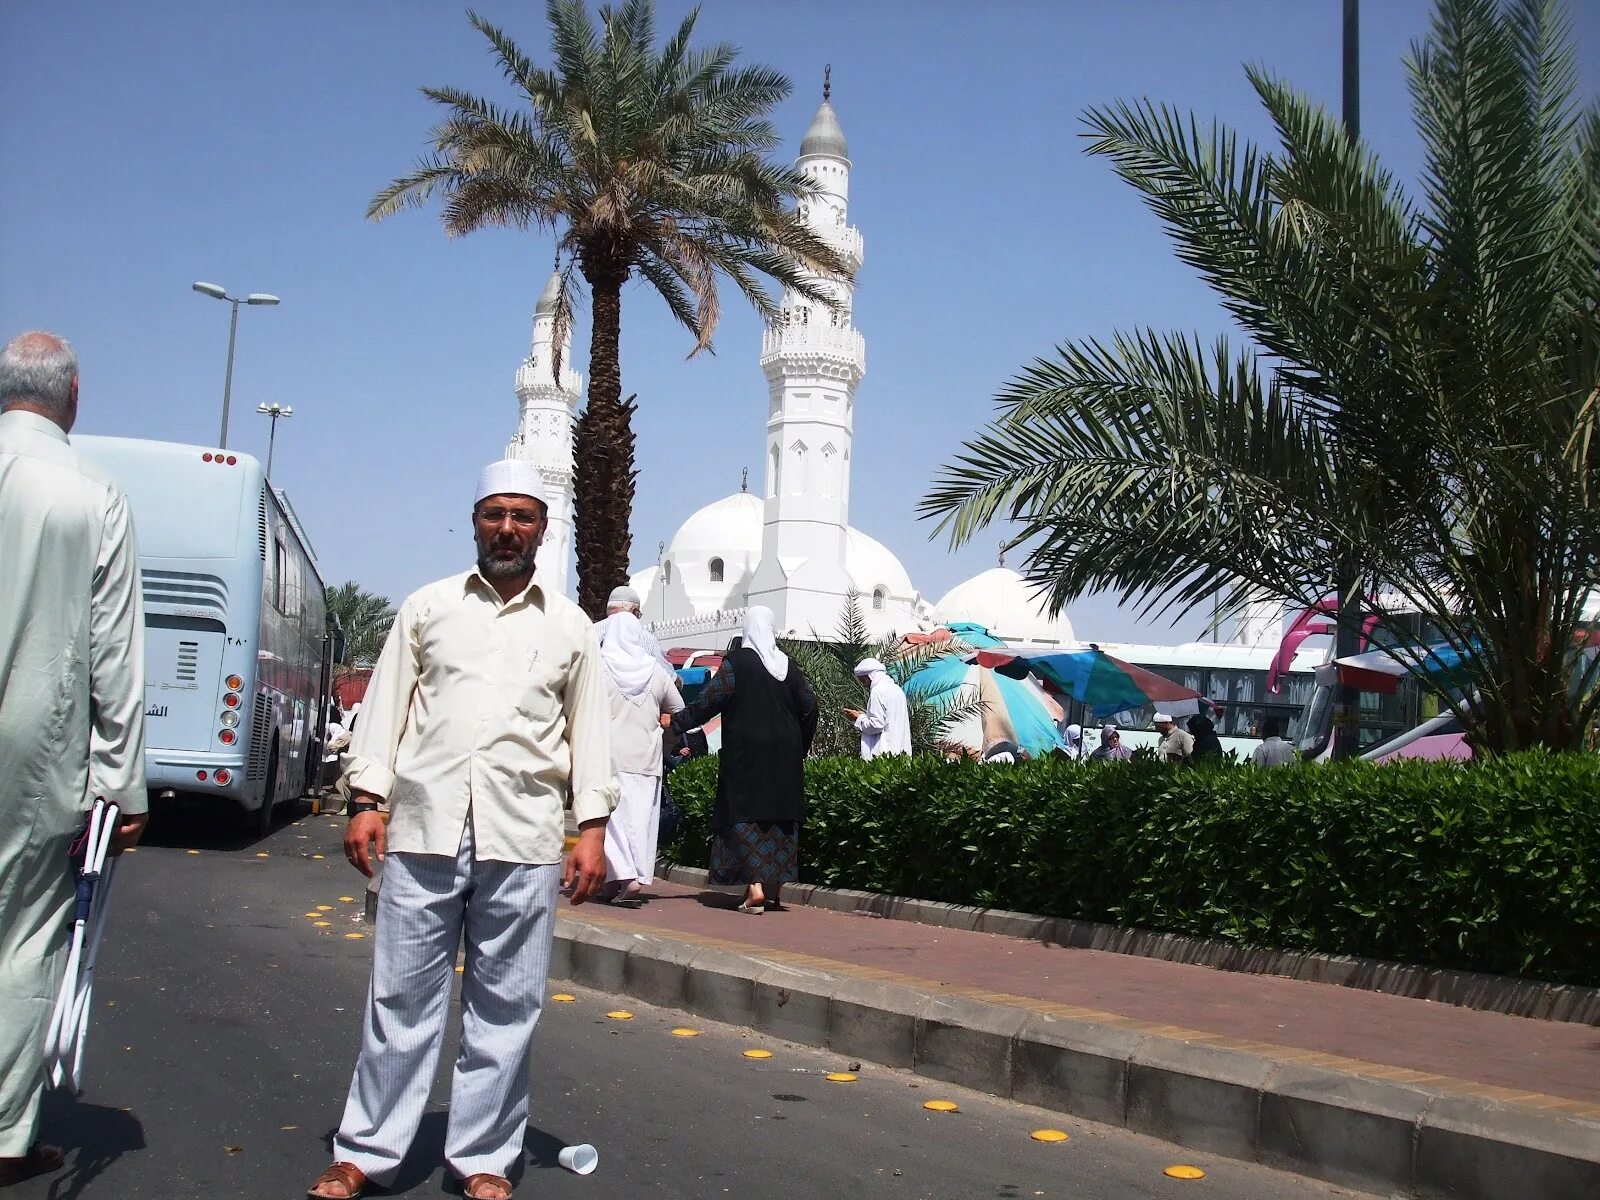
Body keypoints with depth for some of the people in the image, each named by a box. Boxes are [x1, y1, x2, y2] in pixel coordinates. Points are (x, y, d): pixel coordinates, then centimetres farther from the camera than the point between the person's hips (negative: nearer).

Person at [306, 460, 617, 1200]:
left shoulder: (570, 626, 11)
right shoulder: (427, 607, 11)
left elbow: (589, 729, 10)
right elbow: (385, 707, 9)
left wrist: (593, 827, 3)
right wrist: (366, 800, 0)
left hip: (522, 840, 0)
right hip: (424, 830, 0)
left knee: (505, 1005, 5)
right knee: (402, 994, 5)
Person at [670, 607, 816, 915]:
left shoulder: (738, 661, -7)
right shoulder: (788, 664, 7)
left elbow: (709, 700, -12)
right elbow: (809, 705, 8)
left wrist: (676, 722, -2)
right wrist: (800, 747, 19)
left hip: (746, 753, -5)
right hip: (784, 756, 5)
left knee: (744, 814, -3)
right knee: (780, 817, 11)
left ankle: (755, 887, -15)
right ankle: (775, 888, 15)